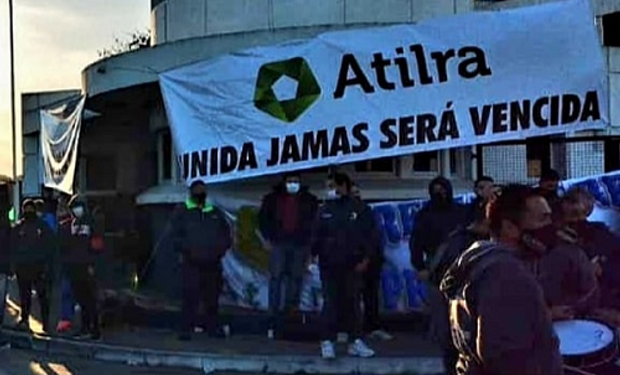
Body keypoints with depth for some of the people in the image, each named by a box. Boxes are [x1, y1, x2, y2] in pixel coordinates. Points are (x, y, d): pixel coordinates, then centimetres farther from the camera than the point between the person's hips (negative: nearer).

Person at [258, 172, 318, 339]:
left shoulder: (309, 200, 6)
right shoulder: (273, 198, 7)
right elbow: (263, 218, 13)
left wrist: (310, 241, 1)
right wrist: (268, 238, 5)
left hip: (300, 245, 1)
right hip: (279, 244, 0)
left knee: (296, 279, 2)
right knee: (276, 277, -5)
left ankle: (290, 311, 9)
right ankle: (274, 318, -3)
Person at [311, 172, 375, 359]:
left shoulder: (359, 209, 2)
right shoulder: (324, 210, 7)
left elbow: (367, 235, 1)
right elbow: (316, 236, 7)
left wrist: (365, 259, -5)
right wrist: (312, 256, 0)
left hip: (352, 265, 0)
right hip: (329, 264, 0)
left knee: (352, 301, 5)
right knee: (331, 302, -1)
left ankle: (356, 341, 10)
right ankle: (327, 342, 3)